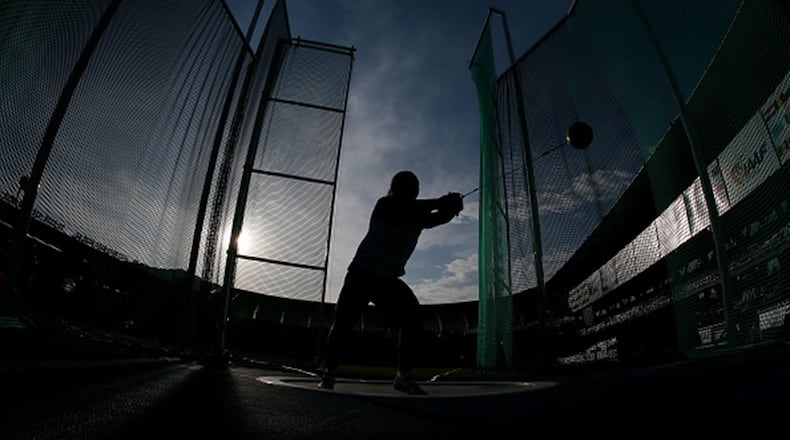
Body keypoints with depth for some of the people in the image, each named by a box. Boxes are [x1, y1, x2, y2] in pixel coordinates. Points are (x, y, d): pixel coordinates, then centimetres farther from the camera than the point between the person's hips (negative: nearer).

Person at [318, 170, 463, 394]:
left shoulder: (417, 216, 0)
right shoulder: (383, 205, -12)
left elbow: (438, 218, -14)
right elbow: (403, 207, -31)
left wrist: (452, 207, -36)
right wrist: (440, 202, -30)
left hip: (388, 279, 4)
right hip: (362, 273, -4)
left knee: (412, 317, -11)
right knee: (343, 322, -9)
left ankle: (404, 375, -3)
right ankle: (328, 373, 7)